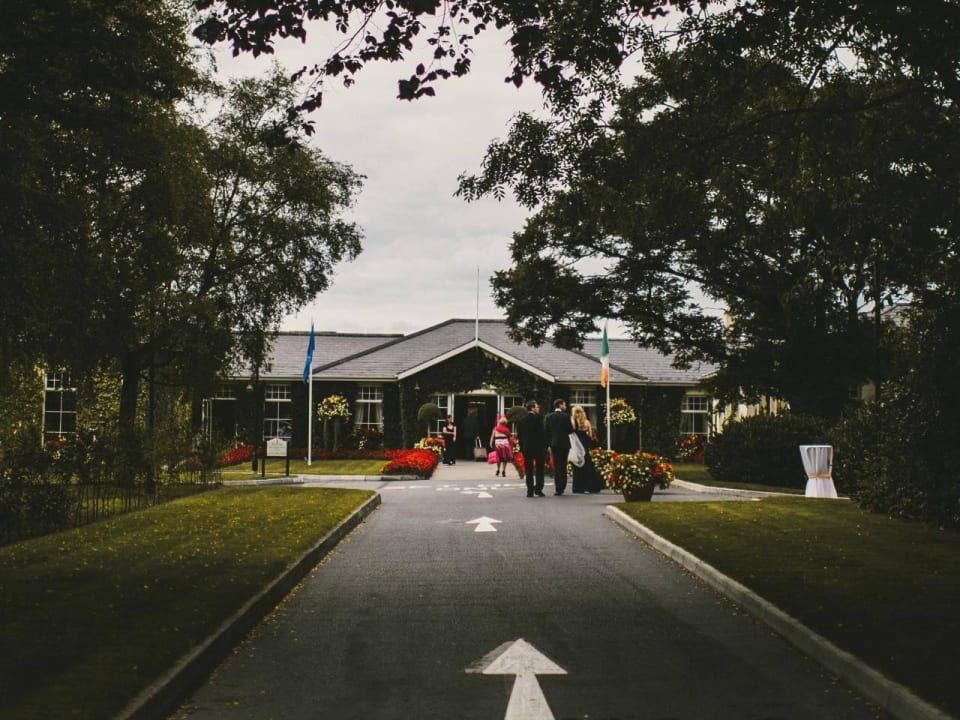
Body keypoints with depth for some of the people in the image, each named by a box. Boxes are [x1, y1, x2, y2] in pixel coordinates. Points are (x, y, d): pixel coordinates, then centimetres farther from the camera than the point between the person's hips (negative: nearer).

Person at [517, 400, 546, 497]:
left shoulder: (521, 420, 6)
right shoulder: (537, 418, -10)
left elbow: (519, 435, 7)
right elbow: (541, 433, -12)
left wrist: (522, 447, 13)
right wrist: (545, 445, -5)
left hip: (526, 448, 4)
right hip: (538, 447, -4)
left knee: (529, 470, 7)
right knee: (539, 468, 6)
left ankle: (530, 491, 4)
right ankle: (538, 489, 1)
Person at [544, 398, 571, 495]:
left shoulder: (548, 417, 2)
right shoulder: (565, 416, -8)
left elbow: (546, 431, 4)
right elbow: (570, 430, -8)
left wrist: (549, 444, 11)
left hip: (554, 444, 3)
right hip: (564, 443, -3)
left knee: (556, 466, 9)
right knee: (563, 466, 3)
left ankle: (557, 489, 5)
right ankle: (561, 488, 1)